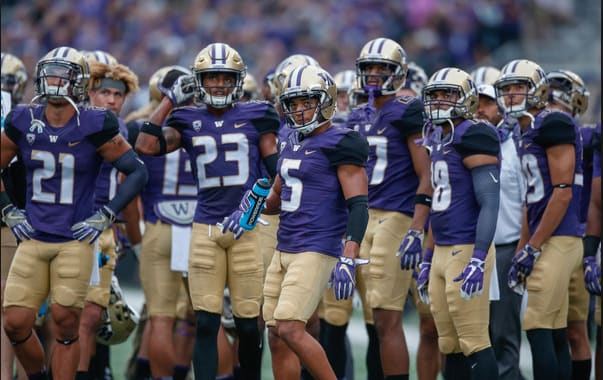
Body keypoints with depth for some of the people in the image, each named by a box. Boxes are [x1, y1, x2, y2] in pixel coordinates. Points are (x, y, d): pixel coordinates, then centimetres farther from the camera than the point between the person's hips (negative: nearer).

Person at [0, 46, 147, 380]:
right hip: (32, 237, 3)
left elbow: (137, 171, -1)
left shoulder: (94, 127, -8)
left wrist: (106, 216, -6)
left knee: (65, 324, -5)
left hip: (75, 241, -3)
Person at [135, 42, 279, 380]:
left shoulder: (255, 117, 6)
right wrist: (170, 101, 1)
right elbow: (145, 147, -4)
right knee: (206, 323, -5)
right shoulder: (189, 122, 8)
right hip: (206, 228, 1)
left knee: (248, 323, 0)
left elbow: (275, 171, 9)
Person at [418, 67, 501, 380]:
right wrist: (428, 260, 22)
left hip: (467, 251, -9)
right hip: (442, 251, 9)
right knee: (450, 345, 11)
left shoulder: (473, 137, -11)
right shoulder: (437, 139, 16)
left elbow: (489, 203, -17)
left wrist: (478, 260, -24)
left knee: (474, 343, -9)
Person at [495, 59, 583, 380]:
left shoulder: (553, 125, -11)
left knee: (538, 329, -12)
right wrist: (521, 250, 17)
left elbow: (563, 193, -16)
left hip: (558, 241, -9)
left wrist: (532, 248, -16)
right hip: (545, 242, 9)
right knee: (555, 334, 8)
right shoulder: (527, 136, 18)